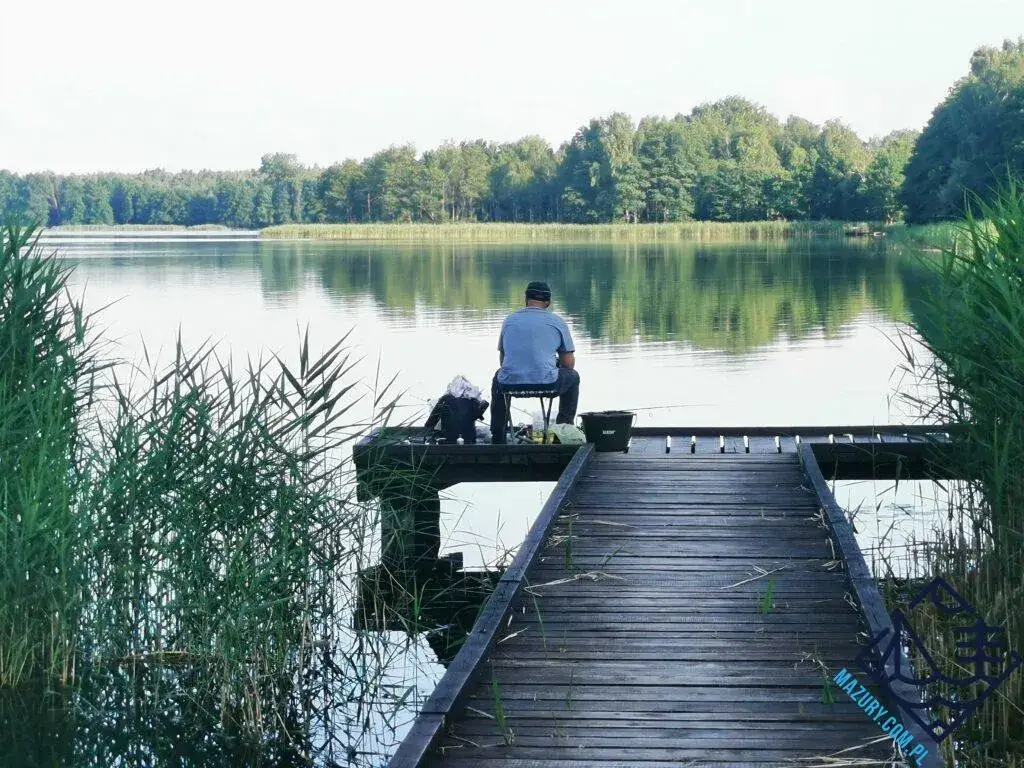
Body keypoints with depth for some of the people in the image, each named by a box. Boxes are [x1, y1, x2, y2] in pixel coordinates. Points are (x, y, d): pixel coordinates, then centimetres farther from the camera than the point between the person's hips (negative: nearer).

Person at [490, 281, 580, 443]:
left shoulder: (509, 320, 13)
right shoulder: (557, 322, 5)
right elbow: (569, 364, 7)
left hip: (510, 383, 2)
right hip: (547, 384, -2)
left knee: (498, 377, 39)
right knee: (572, 377, 30)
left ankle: (497, 437, 36)